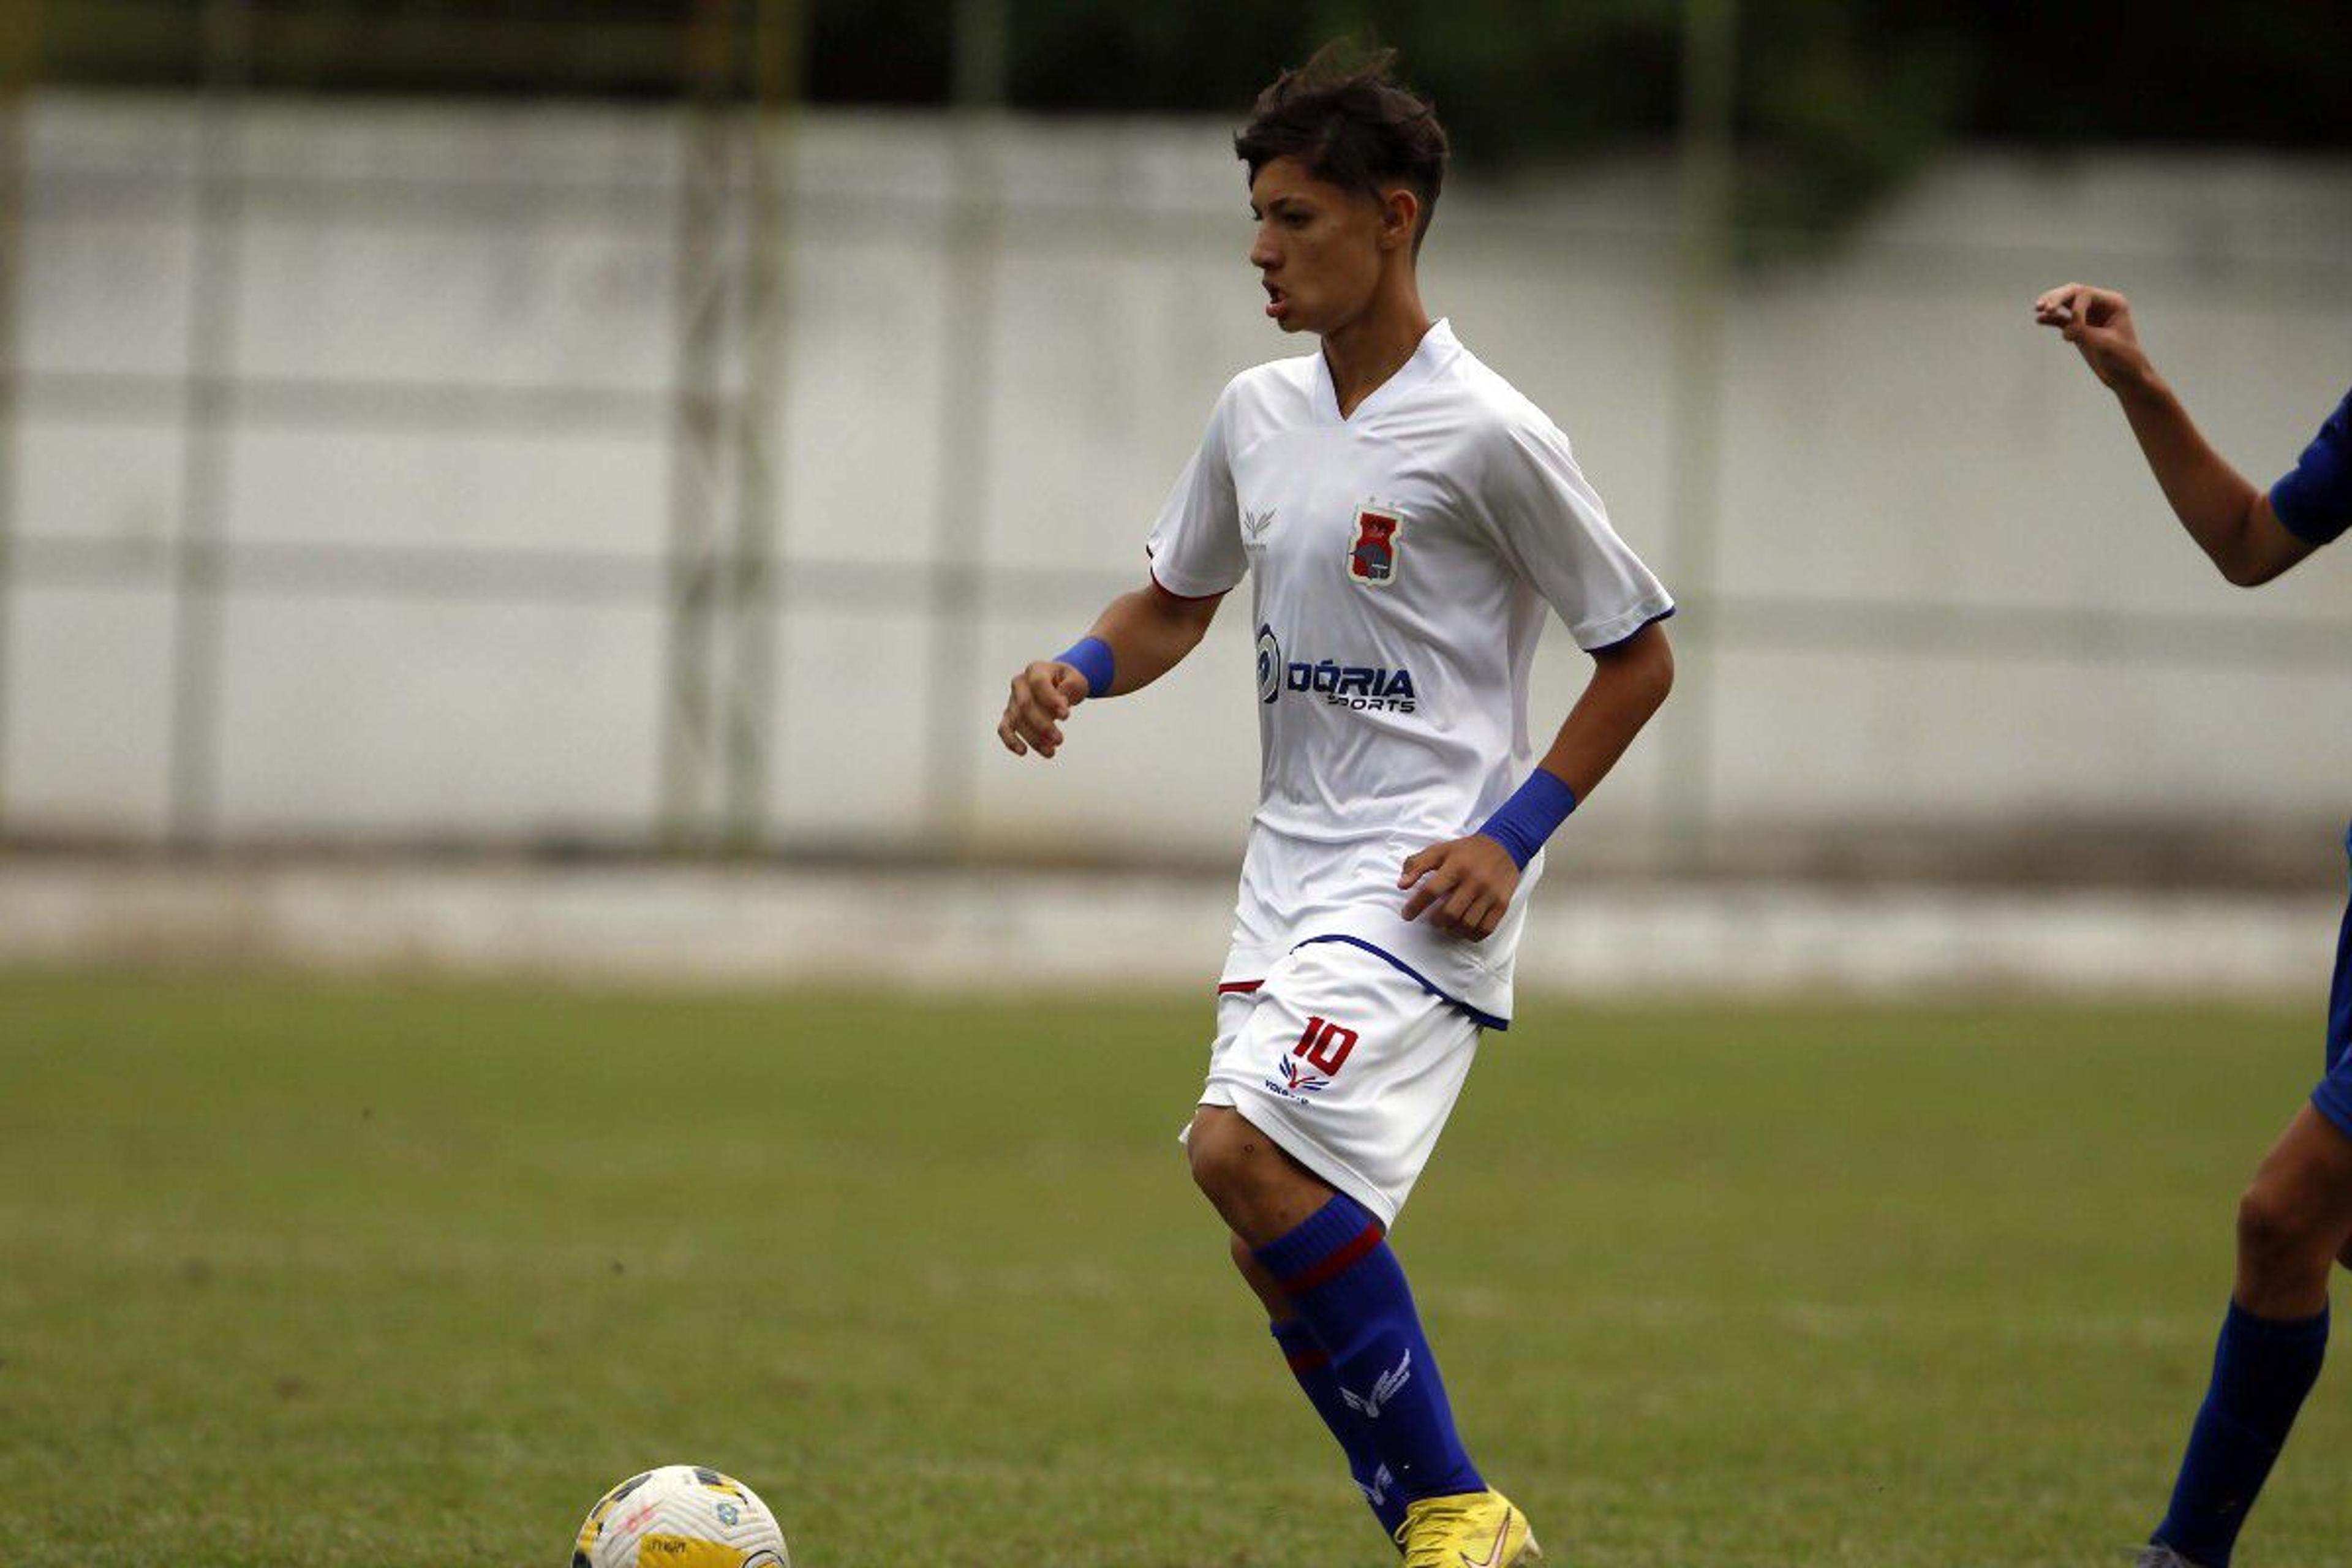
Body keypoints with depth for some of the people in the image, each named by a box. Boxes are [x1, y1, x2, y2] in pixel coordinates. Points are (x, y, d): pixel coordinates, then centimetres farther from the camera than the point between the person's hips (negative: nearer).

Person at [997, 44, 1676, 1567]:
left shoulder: (1487, 437, -11)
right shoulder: (1258, 414, 10)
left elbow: (1640, 653, -4)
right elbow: (1176, 601, 24)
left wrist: (1513, 836, -12)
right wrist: (1077, 672, 1)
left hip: (1421, 879, -8)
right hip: (1292, 865, 8)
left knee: (1245, 1147, -25)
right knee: (1285, 1233, 2)